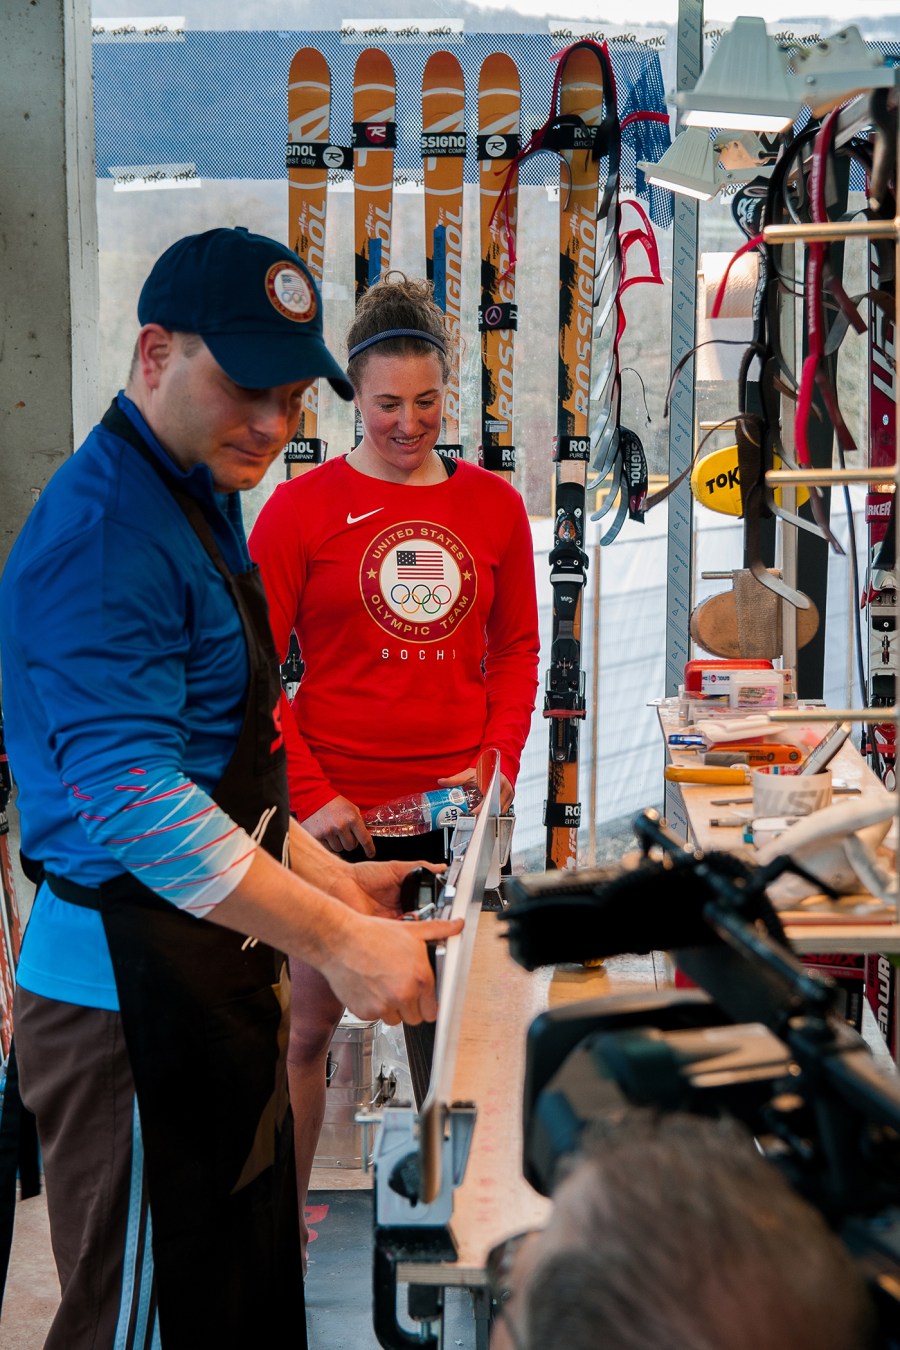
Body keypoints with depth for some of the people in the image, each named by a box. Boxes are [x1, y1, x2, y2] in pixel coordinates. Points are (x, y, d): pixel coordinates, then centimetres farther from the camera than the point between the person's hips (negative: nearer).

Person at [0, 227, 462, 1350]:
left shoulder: (195, 500, 15)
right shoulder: (103, 530, -18)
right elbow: (130, 800, -26)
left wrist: (326, 878, 17)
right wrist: (333, 941, -26)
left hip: (211, 976, 10)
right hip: (130, 993, -10)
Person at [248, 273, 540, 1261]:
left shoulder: (493, 505, 5)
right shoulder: (302, 506, -5)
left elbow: (518, 651, 11)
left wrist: (498, 763, -3)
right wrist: (310, 793, -11)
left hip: (457, 808, 3)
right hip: (337, 809, -3)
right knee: (313, 1017, 4)